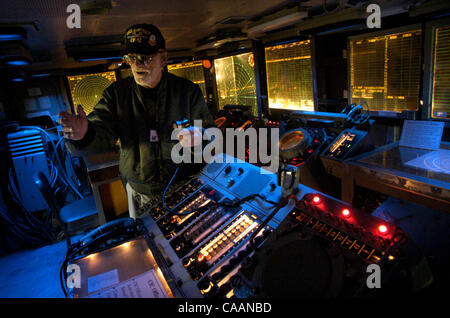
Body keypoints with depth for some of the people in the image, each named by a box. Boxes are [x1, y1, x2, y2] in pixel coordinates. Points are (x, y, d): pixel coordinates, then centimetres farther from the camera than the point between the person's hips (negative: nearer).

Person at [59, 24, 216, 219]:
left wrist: (198, 137, -28)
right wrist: (84, 134, -36)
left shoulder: (188, 91, -8)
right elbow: (102, 136, -13)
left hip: (185, 188, 0)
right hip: (140, 192, 1)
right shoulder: (115, 94, -5)